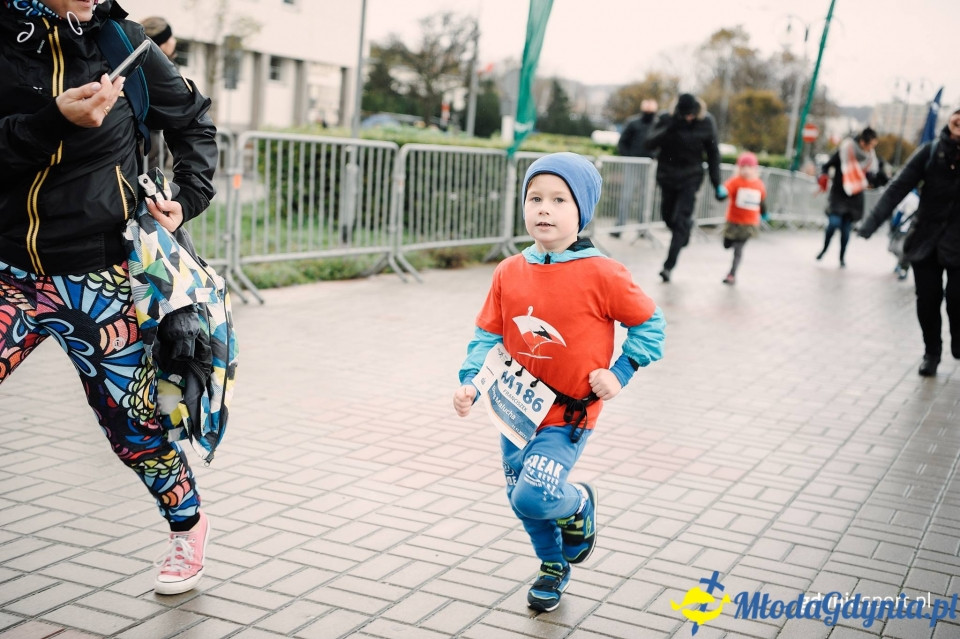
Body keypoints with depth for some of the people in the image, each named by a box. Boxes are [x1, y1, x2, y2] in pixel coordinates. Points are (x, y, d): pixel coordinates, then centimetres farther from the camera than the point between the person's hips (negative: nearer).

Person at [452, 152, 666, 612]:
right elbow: (488, 335, 3)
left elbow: (649, 324, -3)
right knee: (521, 500, 18)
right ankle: (554, 567, 46)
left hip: (569, 415, -5)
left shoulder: (601, 275, -15)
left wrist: (620, 372, -12)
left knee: (532, 497, -19)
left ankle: (579, 505, 17)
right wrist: (470, 383, -11)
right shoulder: (509, 273, -4)